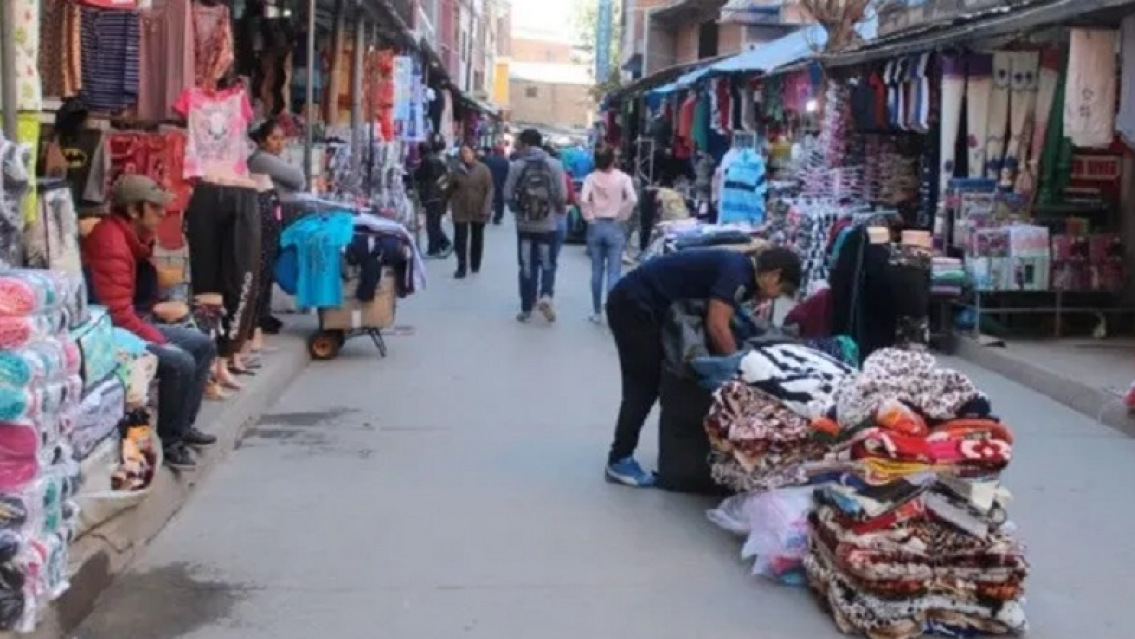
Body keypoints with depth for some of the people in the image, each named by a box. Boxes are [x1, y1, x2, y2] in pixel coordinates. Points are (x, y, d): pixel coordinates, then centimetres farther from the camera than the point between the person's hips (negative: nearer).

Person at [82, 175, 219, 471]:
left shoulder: (127, 235, 9)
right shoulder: (110, 242, -23)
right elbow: (118, 314, -25)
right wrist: (159, 339, -16)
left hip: (126, 324, 11)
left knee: (204, 345, 11)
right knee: (180, 362, -27)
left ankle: (183, 425, 19)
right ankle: (169, 441, -10)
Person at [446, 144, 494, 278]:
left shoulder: (482, 169, -6)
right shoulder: (456, 170, 0)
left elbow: (489, 190, -8)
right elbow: (450, 189, 6)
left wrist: (487, 208, -14)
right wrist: (450, 205, 2)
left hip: (478, 211, 0)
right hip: (460, 211, 0)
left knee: (477, 239, 14)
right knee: (460, 240, -5)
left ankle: (475, 264, 29)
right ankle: (461, 267, -2)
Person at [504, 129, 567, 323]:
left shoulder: (517, 166, -6)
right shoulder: (554, 165, -5)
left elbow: (508, 195, -5)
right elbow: (561, 196, -8)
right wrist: (559, 209, 14)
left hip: (524, 225, 1)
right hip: (548, 225, 0)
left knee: (527, 266, 11)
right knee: (548, 264, 13)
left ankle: (527, 308, 14)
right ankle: (546, 296, -12)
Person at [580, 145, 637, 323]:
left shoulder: (591, 178, -3)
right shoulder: (622, 177, -5)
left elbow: (583, 200, -16)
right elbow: (632, 199, -17)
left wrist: (589, 218, -4)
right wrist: (622, 216, -4)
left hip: (596, 226, 2)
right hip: (615, 227, -2)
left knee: (597, 271, 11)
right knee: (614, 272, 0)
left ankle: (597, 313, 17)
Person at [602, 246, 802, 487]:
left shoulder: (737, 267, 12)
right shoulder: (738, 273, -17)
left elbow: (717, 323, 16)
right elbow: (717, 327, -22)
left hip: (635, 302, 10)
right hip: (633, 304, -10)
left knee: (650, 381, 13)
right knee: (644, 384, -4)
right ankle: (619, 461, 4)